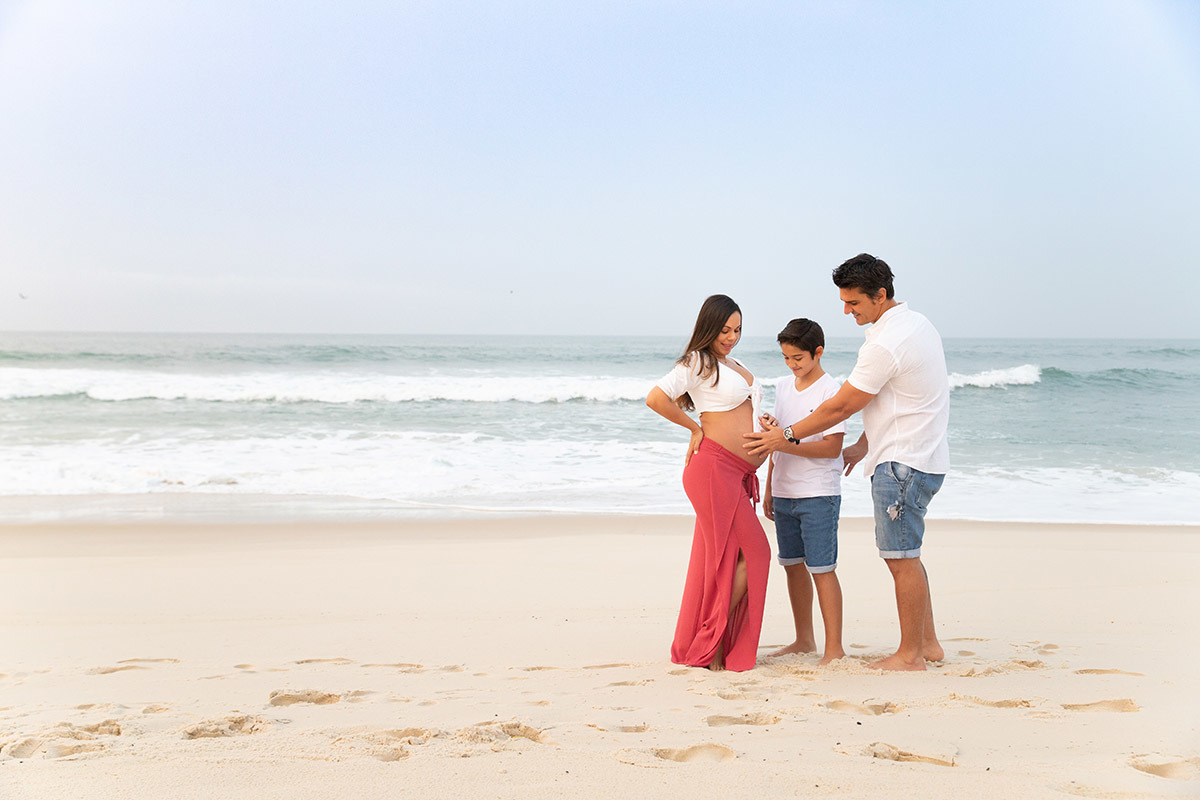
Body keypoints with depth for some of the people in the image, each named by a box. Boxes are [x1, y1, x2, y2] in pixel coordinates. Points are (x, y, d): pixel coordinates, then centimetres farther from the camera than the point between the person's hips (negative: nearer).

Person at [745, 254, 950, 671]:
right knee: (904, 555, 16)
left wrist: (786, 437, -6)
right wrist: (864, 445, 21)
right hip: (919, 458, 10)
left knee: (901, 557, -3)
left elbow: (841, 406, -16)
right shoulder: (916, 324, 11)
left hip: (903, 464, -10)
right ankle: (927, 643, 22)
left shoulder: (886, 344, -21)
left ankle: (910, 654, 5)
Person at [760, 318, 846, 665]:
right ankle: (804, 639, 24)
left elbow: (832, 446, -17)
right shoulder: (784, 386, 12)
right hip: (784, 494, 7)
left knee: (821, 569, -7)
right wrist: (769, 487, 17)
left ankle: (834, 648, -2)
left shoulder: (830, 390, -10)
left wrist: (788, 444, -24)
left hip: (818, 495, -7)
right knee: (793, 565, 12)